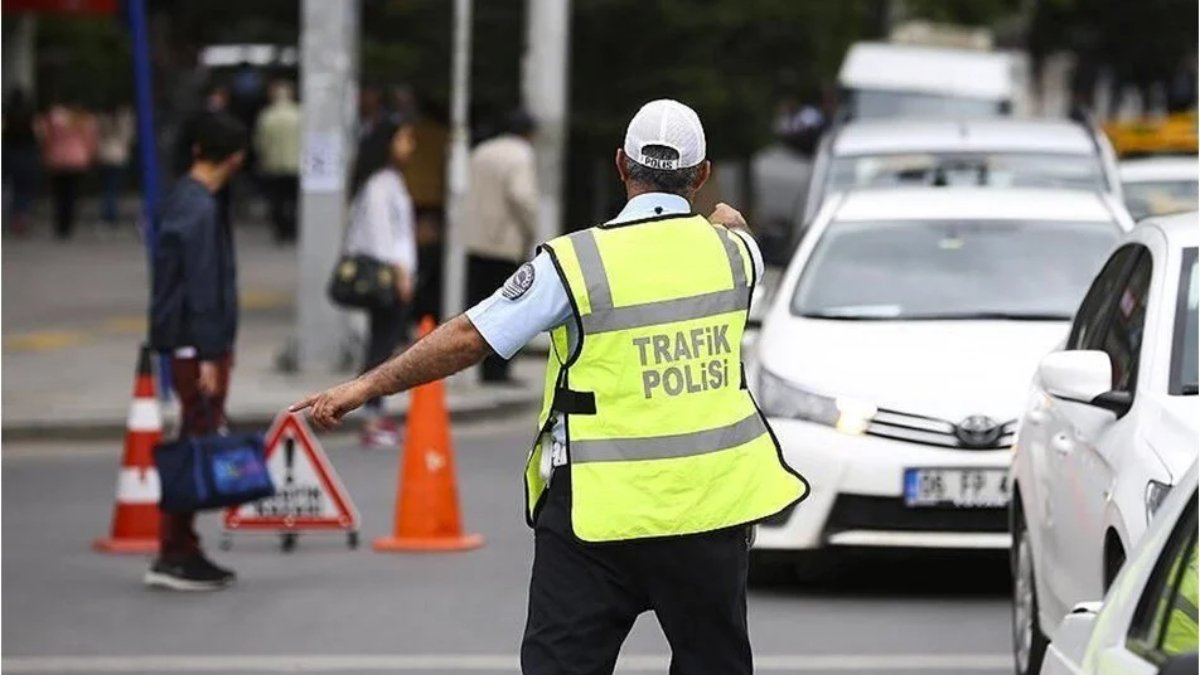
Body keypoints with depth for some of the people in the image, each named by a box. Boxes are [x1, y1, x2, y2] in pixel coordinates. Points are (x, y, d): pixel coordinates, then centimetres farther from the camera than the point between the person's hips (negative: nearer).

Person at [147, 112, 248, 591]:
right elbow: (203, 287, -20)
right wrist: (208, 355, -20)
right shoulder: (200, 210, -17)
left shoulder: (182, 200, 13)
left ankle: (184, 551, 16)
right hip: (199, 346, -10)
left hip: (189, 345, 10)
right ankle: (174, 556, -6)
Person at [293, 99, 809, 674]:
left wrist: (366, 387, -2)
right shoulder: (731, 250, 3)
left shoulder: (577, 261, -11)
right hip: (711, 505, 3)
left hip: (602, 512, -3)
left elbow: (469, 338, -10)